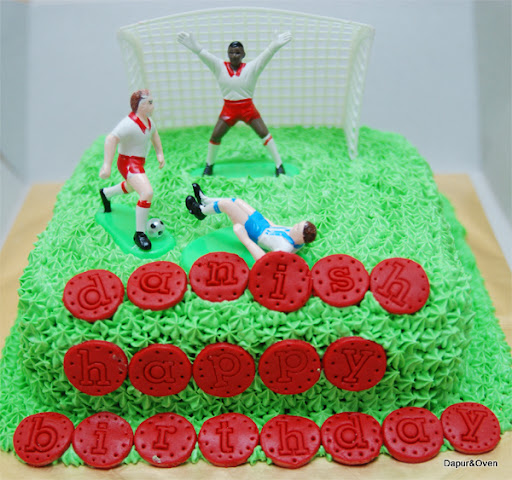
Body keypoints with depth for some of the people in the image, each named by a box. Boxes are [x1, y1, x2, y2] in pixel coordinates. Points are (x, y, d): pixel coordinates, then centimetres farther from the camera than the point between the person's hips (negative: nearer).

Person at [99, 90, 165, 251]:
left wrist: (159, 153, 12)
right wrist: (107, 165, -42)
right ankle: (139, 234, -17)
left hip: (138, 162, 10)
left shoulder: (147, 120, 2)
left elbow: (154, 134, 22)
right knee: (147, 193, -27)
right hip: (128, 163, -10)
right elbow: (111, 139, -36)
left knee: (131, 187, 36)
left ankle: (105, 193, 66)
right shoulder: (130, 123, -27)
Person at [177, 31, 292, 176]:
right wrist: (195, 46, -37)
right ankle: (209, 165, 25)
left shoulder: (251, 67, -7)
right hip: (228, 108, 1)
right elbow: (205, 55, -17)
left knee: (264, 133, -6)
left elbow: (265, 55, -20)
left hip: (248, 107, -1)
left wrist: (275, 45, -40)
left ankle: (279, 166, 6)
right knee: (215, 136, 1)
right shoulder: (219, 67, -4)